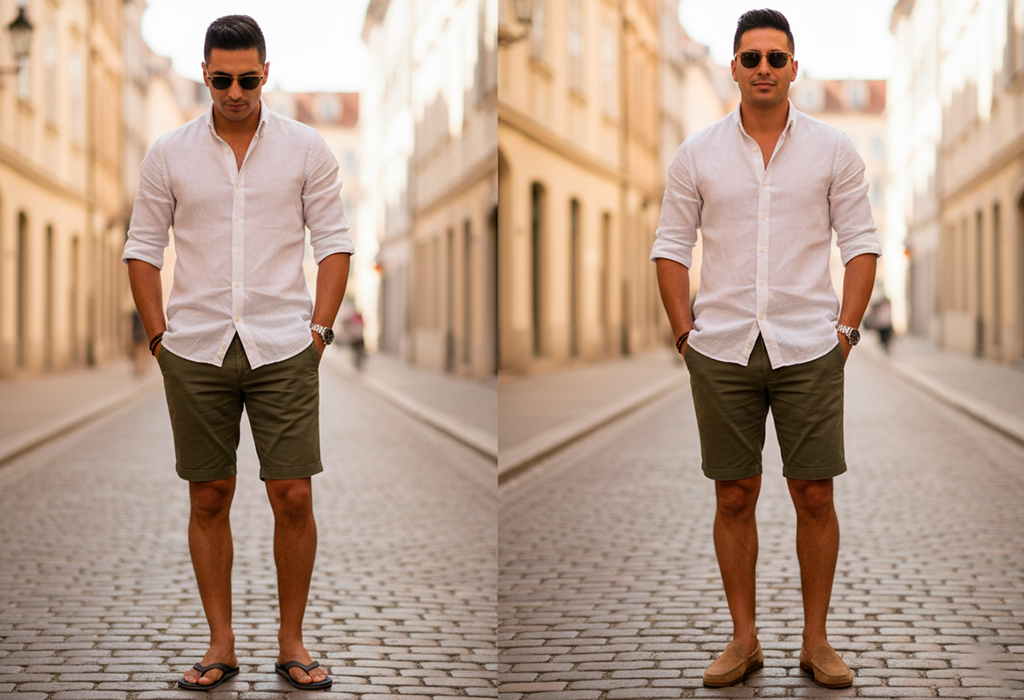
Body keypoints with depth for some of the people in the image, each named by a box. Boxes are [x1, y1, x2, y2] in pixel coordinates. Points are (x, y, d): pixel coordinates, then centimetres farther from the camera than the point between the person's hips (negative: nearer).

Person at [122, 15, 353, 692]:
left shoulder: (306, 148, 2)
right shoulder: (170, 153, 3)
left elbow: (334, 243, 5)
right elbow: (143, 248, 8)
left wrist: (319, 330, -2)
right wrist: (160, 337, 1)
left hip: (283, 349, -1)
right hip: (196, 353, 1)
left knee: (294, 496, -3)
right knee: (209, 498, 5)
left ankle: (292, 642, 11)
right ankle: (221, 644, 16)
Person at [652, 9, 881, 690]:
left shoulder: (833, 148, 3)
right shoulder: (698, 153, 4)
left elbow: (861, 242, 4)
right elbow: (672, 246, 7)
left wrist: (845, 330, -4)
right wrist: (687, 334, 0)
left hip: (808, 349, -1)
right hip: (722, 351, 1)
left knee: (815, 495, 1)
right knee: (734, 497, 5)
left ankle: (817, 640, 13)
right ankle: (744, 639, 15)